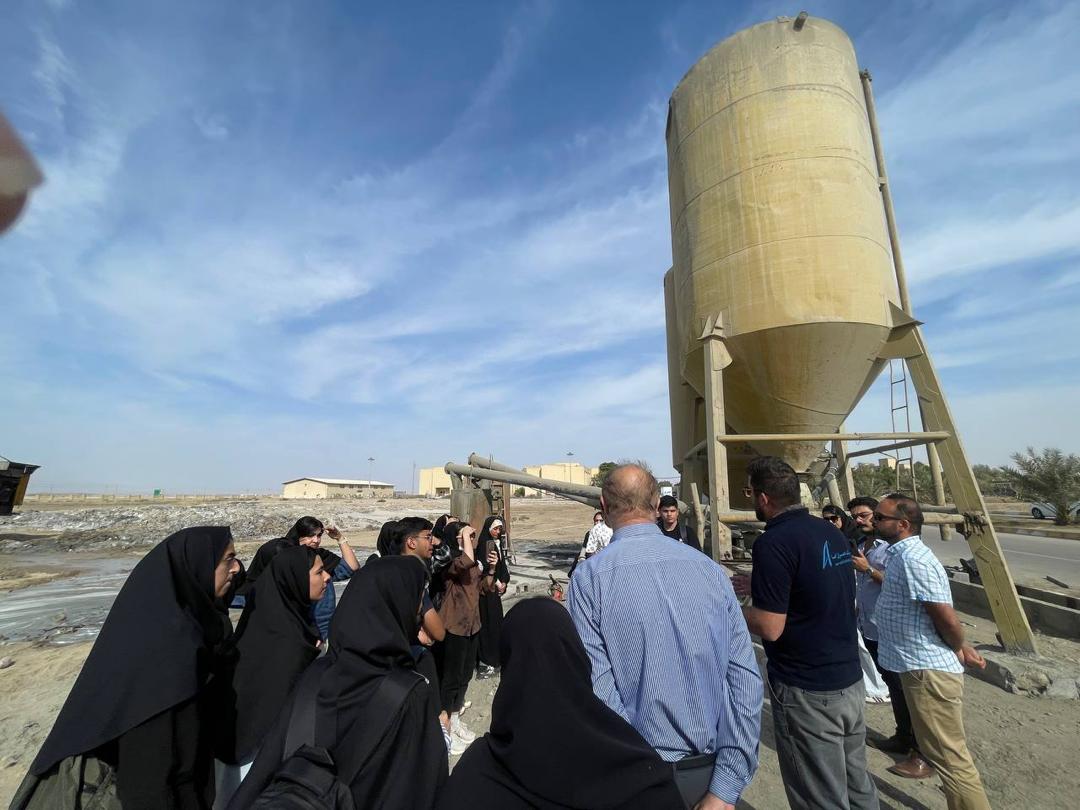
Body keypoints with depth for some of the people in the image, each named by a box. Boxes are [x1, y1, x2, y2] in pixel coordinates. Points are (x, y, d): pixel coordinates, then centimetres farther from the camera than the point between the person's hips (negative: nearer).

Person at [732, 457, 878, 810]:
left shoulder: (774, 542, -23)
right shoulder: (833, 532, 4)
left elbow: (770, 628, -22)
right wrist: (761, 587, 18)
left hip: (807, 692, -8)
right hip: (850, 680, 8)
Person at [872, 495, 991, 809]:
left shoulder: (912, 559, -23)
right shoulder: (903, 555, 8)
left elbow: (946, 618, -22)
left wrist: (958, 650, -5)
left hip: (929, 671, -10)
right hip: (921, 667, 10)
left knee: (949, 757, 3)